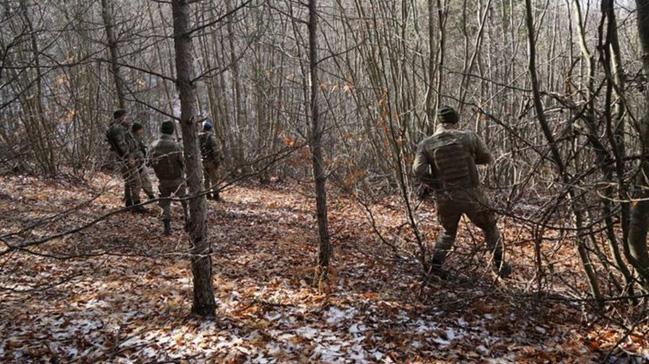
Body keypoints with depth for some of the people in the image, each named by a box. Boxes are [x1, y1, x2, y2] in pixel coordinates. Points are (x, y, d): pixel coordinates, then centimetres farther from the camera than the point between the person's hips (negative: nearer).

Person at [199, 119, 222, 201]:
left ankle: (207, 194, 19)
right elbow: (215, 150, -19)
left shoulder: (198, 137, 6)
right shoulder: (211, 136, -15)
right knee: (214, 178, 0)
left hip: (202, 161, 6)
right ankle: (215, 195, 2)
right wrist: (217, 161, -14)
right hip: (211, 161, -6)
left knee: (205, 178, 15)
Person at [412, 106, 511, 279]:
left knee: (448, 232, 26)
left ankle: (435, 264, 16)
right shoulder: (469, 137, -5)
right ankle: (499, 265, 26)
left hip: (444, 199, 2)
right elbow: (486, 158, 7)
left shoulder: (426, 144, -4)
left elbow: (418, 170, -16)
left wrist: (434, 185, -2)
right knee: (489, 227, 22)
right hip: (471, 195, -2)